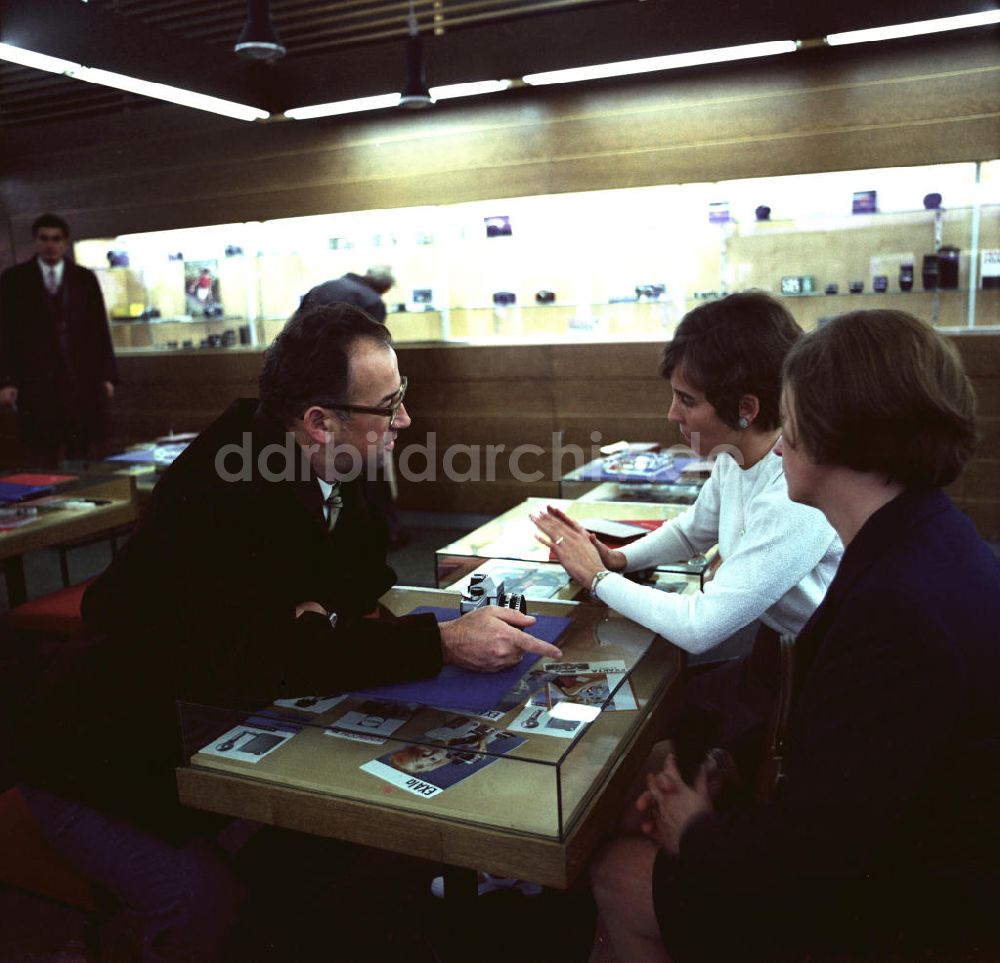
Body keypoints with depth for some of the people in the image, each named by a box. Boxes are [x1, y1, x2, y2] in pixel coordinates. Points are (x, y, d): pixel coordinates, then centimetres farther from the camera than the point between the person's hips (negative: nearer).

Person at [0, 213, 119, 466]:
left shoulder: (85, 278, 11)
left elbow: (100, 330, 10)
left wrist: (107, 376, 4)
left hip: (82, 381, 1)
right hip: (36, 384, -1)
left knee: (82, 462, 1)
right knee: (41, 465, -2)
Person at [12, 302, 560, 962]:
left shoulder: (322, 467, -5)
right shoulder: (222, 489, -30)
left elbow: (368, 571, 7)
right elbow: (252, 661, -39)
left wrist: (320, 606, -17)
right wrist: (440, 643, -42)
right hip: (105, 762, -6)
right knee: (205, 902, -25)